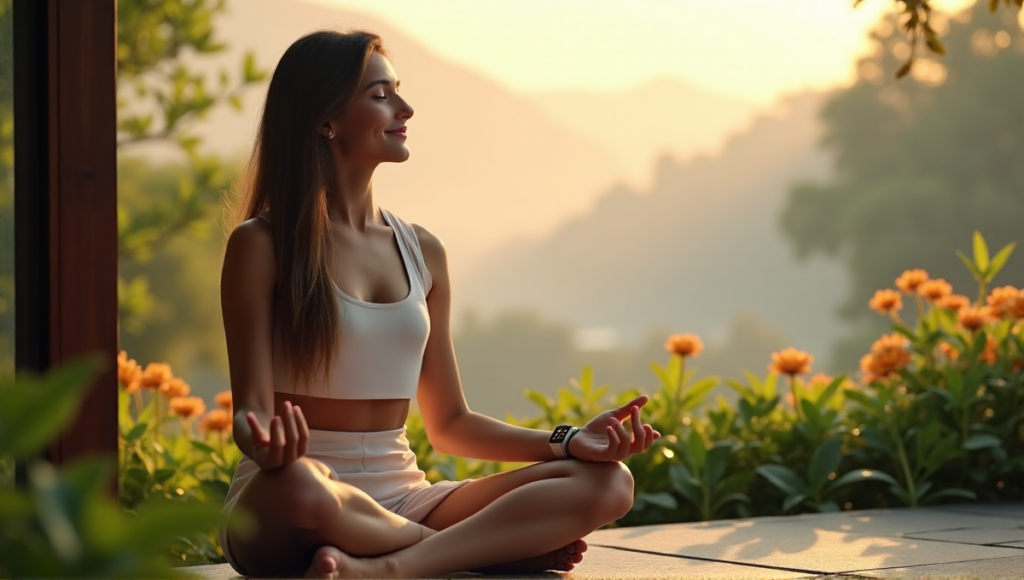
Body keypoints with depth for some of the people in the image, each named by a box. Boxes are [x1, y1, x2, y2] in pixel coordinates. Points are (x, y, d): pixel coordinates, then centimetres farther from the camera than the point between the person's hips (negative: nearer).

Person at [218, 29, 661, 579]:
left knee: (606, 481, -16)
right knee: (298, 486, -43)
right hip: (281, 508, -5)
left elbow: (450, 425, 16)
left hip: (399, 502, 5)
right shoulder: (261, 244, -2)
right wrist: (266, 443, -32)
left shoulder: (422, 252, 13)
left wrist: (568, 440, 0)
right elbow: (252, 410, -7)